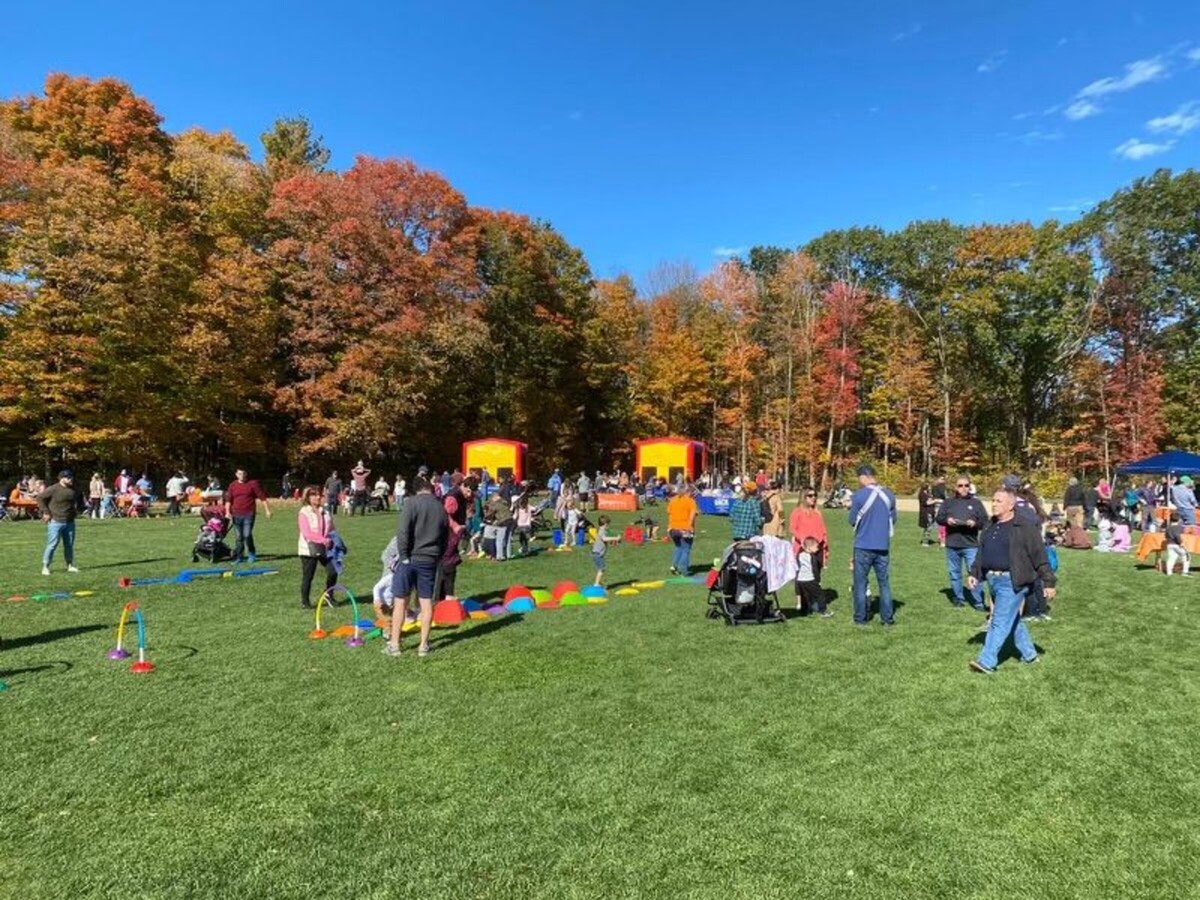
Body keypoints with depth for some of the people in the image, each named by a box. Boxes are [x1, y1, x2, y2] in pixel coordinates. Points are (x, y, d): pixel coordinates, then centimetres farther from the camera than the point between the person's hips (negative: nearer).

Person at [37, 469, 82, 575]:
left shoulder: (73, 490, 7)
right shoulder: (53, 489, -12)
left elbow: (79, 499, 26)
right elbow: (40, 497, -8)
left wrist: (76, 509, 15)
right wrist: (45, 512, -9)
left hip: (70, 522, 6)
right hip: (55, 522, -6)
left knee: (69, 544, 11)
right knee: (52, 544, -6)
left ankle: (70, 565, 20)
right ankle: (45, 567, 3)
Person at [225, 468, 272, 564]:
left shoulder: (253, 484, 0)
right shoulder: (233, 485, 9)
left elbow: (262, 497, 0)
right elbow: (228, 499, 10)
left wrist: (267, 510, -4)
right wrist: (227, 511, -4)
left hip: (249, 514, -3)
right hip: (236, 515, 3)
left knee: (247, 535, -11)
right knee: (239, 537, 7)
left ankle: (252, 554, 8)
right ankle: (239, 557, 17)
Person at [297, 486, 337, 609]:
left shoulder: (325, 512, 9)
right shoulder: (304, 513, -9)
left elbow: (331, 530, 13)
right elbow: (307, 533, -17)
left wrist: (331, 540, -6)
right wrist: (324, 540, -24)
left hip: (325, 549, 5)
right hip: (309, 549, -5)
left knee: (333, 572, -3)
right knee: (307, 576, 3)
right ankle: (305, 602, 18)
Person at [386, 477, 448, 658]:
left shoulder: (412, 503, -7)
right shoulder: (441, 508, 9)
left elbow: (403, 531, -16)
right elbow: (445, 539, 12)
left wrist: (404, 555, -10)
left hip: (410, 558, -4)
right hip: (430, 560, 4)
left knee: (401, 602, 6)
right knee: (426, 603, 9)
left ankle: (394, 644, 13)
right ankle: (424, 645, 15)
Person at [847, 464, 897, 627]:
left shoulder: (859, 496, -13)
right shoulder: (889, 495, 0)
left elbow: (852, 521, -4)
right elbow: (893, 519, 10)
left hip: (863, 546, -4)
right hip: (883, 546, 4)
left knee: (860, 583, 7)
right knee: (884, 583, 13)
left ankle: (861, 618, 11)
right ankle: (887, 619, 16)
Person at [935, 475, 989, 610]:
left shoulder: (976, 502, 7)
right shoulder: (948, 502, 11)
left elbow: (985, 522, 4)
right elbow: (939, 518, 8)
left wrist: (975, 523, -17)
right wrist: (946, 520, -13)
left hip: (971, 545, -2)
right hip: (952, 545, 2)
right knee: (954, 573, 9)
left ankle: (978, 601, 1)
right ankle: (958, 598, 22)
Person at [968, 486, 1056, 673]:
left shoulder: (1024, 527, -10)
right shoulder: (990, 527, 13)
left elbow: (1040, 556, -9)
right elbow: (981, 553, 19)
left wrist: (1048, 582, -8)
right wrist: (974, 573, 11)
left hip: (1012, 582, -8)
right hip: (993, 580, 8)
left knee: (1000, 622, -9)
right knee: (1013, 619, 19)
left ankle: (987, 662, -9)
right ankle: (1029, 654, 35)